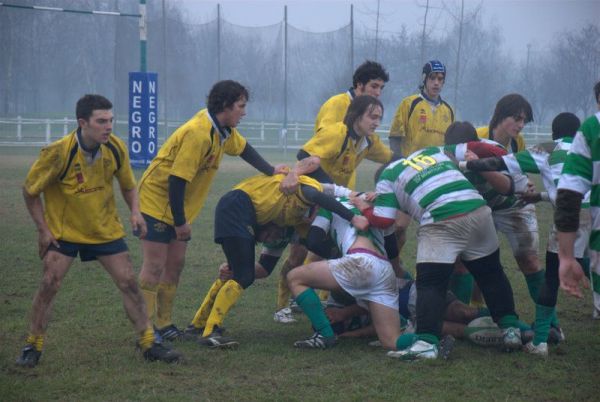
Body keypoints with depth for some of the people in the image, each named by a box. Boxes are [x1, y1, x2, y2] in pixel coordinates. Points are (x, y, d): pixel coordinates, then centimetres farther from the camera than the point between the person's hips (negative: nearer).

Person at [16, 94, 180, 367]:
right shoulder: (58, 153, -23)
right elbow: (30, 191, -9)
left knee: (129, 283, -1)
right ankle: (33, 347, 6)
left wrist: (135, 211, -11)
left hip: (106, 230, 3)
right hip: (63, 230, -3)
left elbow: (128, 184, 7)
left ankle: (148, 343, 11)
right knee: (50, 284, -11)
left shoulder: (115, 148, -11)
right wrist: (43, 229, -10)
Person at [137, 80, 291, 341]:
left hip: (178, 208, 9)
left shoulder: (222, 129, 0)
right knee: (154, 266, -9)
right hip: (157, 200, -9)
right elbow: (176, 179, -29)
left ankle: (163, 324, 17)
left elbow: (243, 148, 21)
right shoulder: (198, 134, -29)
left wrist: (272, 171, 14)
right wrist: (180, 222, -22)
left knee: (175, 264, 9)